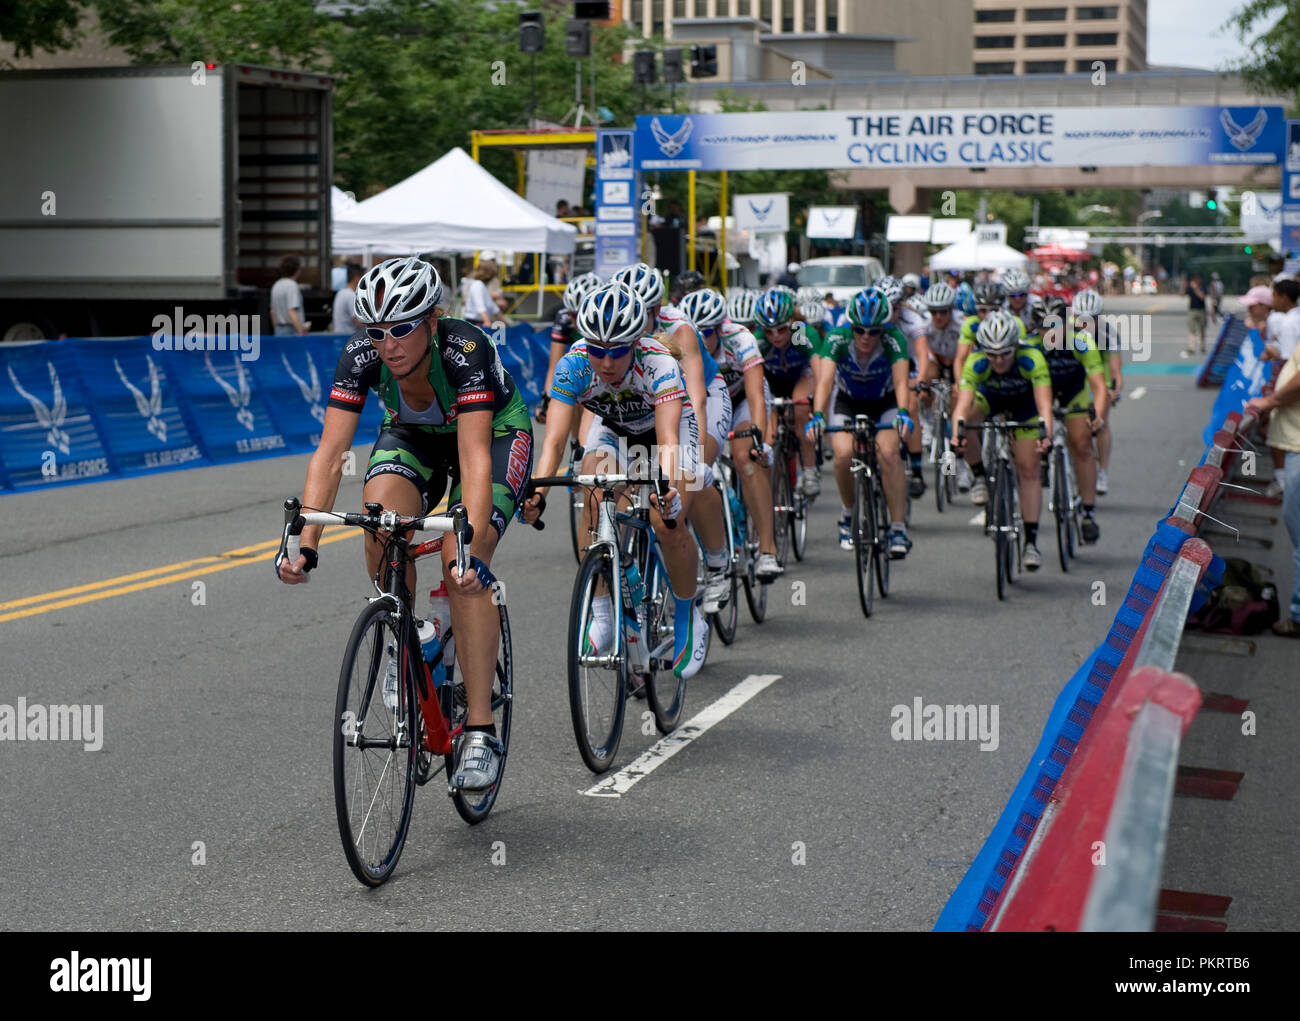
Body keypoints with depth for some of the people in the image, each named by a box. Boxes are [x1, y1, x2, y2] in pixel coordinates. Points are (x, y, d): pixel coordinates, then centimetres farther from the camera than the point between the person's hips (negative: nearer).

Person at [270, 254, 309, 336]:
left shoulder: (276, 285, 13)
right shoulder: (292, 286, -15)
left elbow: (273, 311, 19)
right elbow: (292, 312, -23)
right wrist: (302, 332, -25)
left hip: (279, 331, 9)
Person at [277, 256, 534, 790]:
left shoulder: (466, 351, -38)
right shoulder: (361, 355, -28)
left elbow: (474, 460, -45)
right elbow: (329, 454, -32)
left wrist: (470, 550, -57)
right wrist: (305, 546, -44)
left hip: (495, 433, -3)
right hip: (412, 434, 4)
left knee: (461, 566, -24)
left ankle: (480, 731, -17)